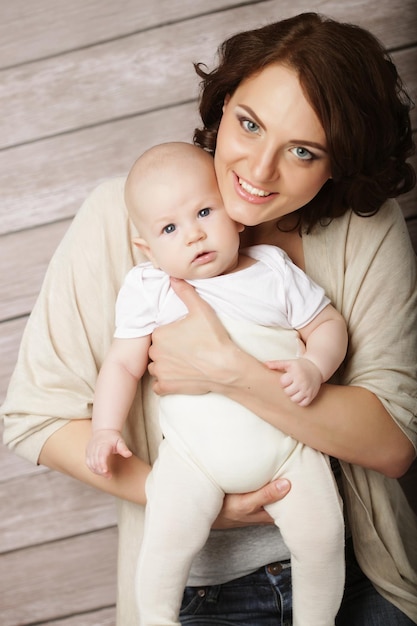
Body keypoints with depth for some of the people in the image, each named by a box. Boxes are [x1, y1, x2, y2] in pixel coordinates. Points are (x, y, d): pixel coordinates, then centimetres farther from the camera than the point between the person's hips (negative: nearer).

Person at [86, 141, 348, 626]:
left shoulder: (274, 271, 5)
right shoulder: (148, 291, 4)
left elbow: (328, 323, 9)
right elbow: (123, 364, 4)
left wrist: (314, 367, -11)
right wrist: (106, 428, -8)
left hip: (286, 444, 1)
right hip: (194, 452, 0)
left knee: (321, 533, -12)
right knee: (169, 532, -21)